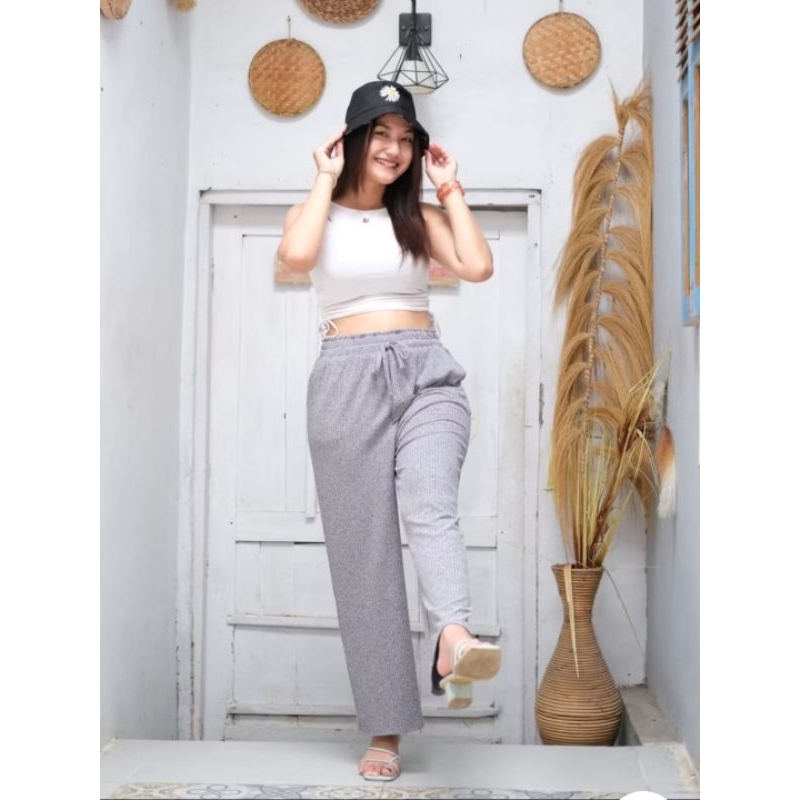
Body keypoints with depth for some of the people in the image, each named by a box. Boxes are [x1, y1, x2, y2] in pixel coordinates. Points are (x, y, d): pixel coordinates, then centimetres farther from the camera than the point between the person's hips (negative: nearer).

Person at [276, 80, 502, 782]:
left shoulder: (418, 216, 16)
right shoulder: (318, 213, 12)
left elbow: (478, 266, -1)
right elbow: (296, 255, -13)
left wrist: (450, 188, 8)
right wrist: (325, 179, 0)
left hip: (425, 371, 1)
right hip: (348, 377, -1)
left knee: (430, 504, -28)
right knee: (363, 549, -4)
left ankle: (454, 640, -52)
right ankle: (386, 729, 0)